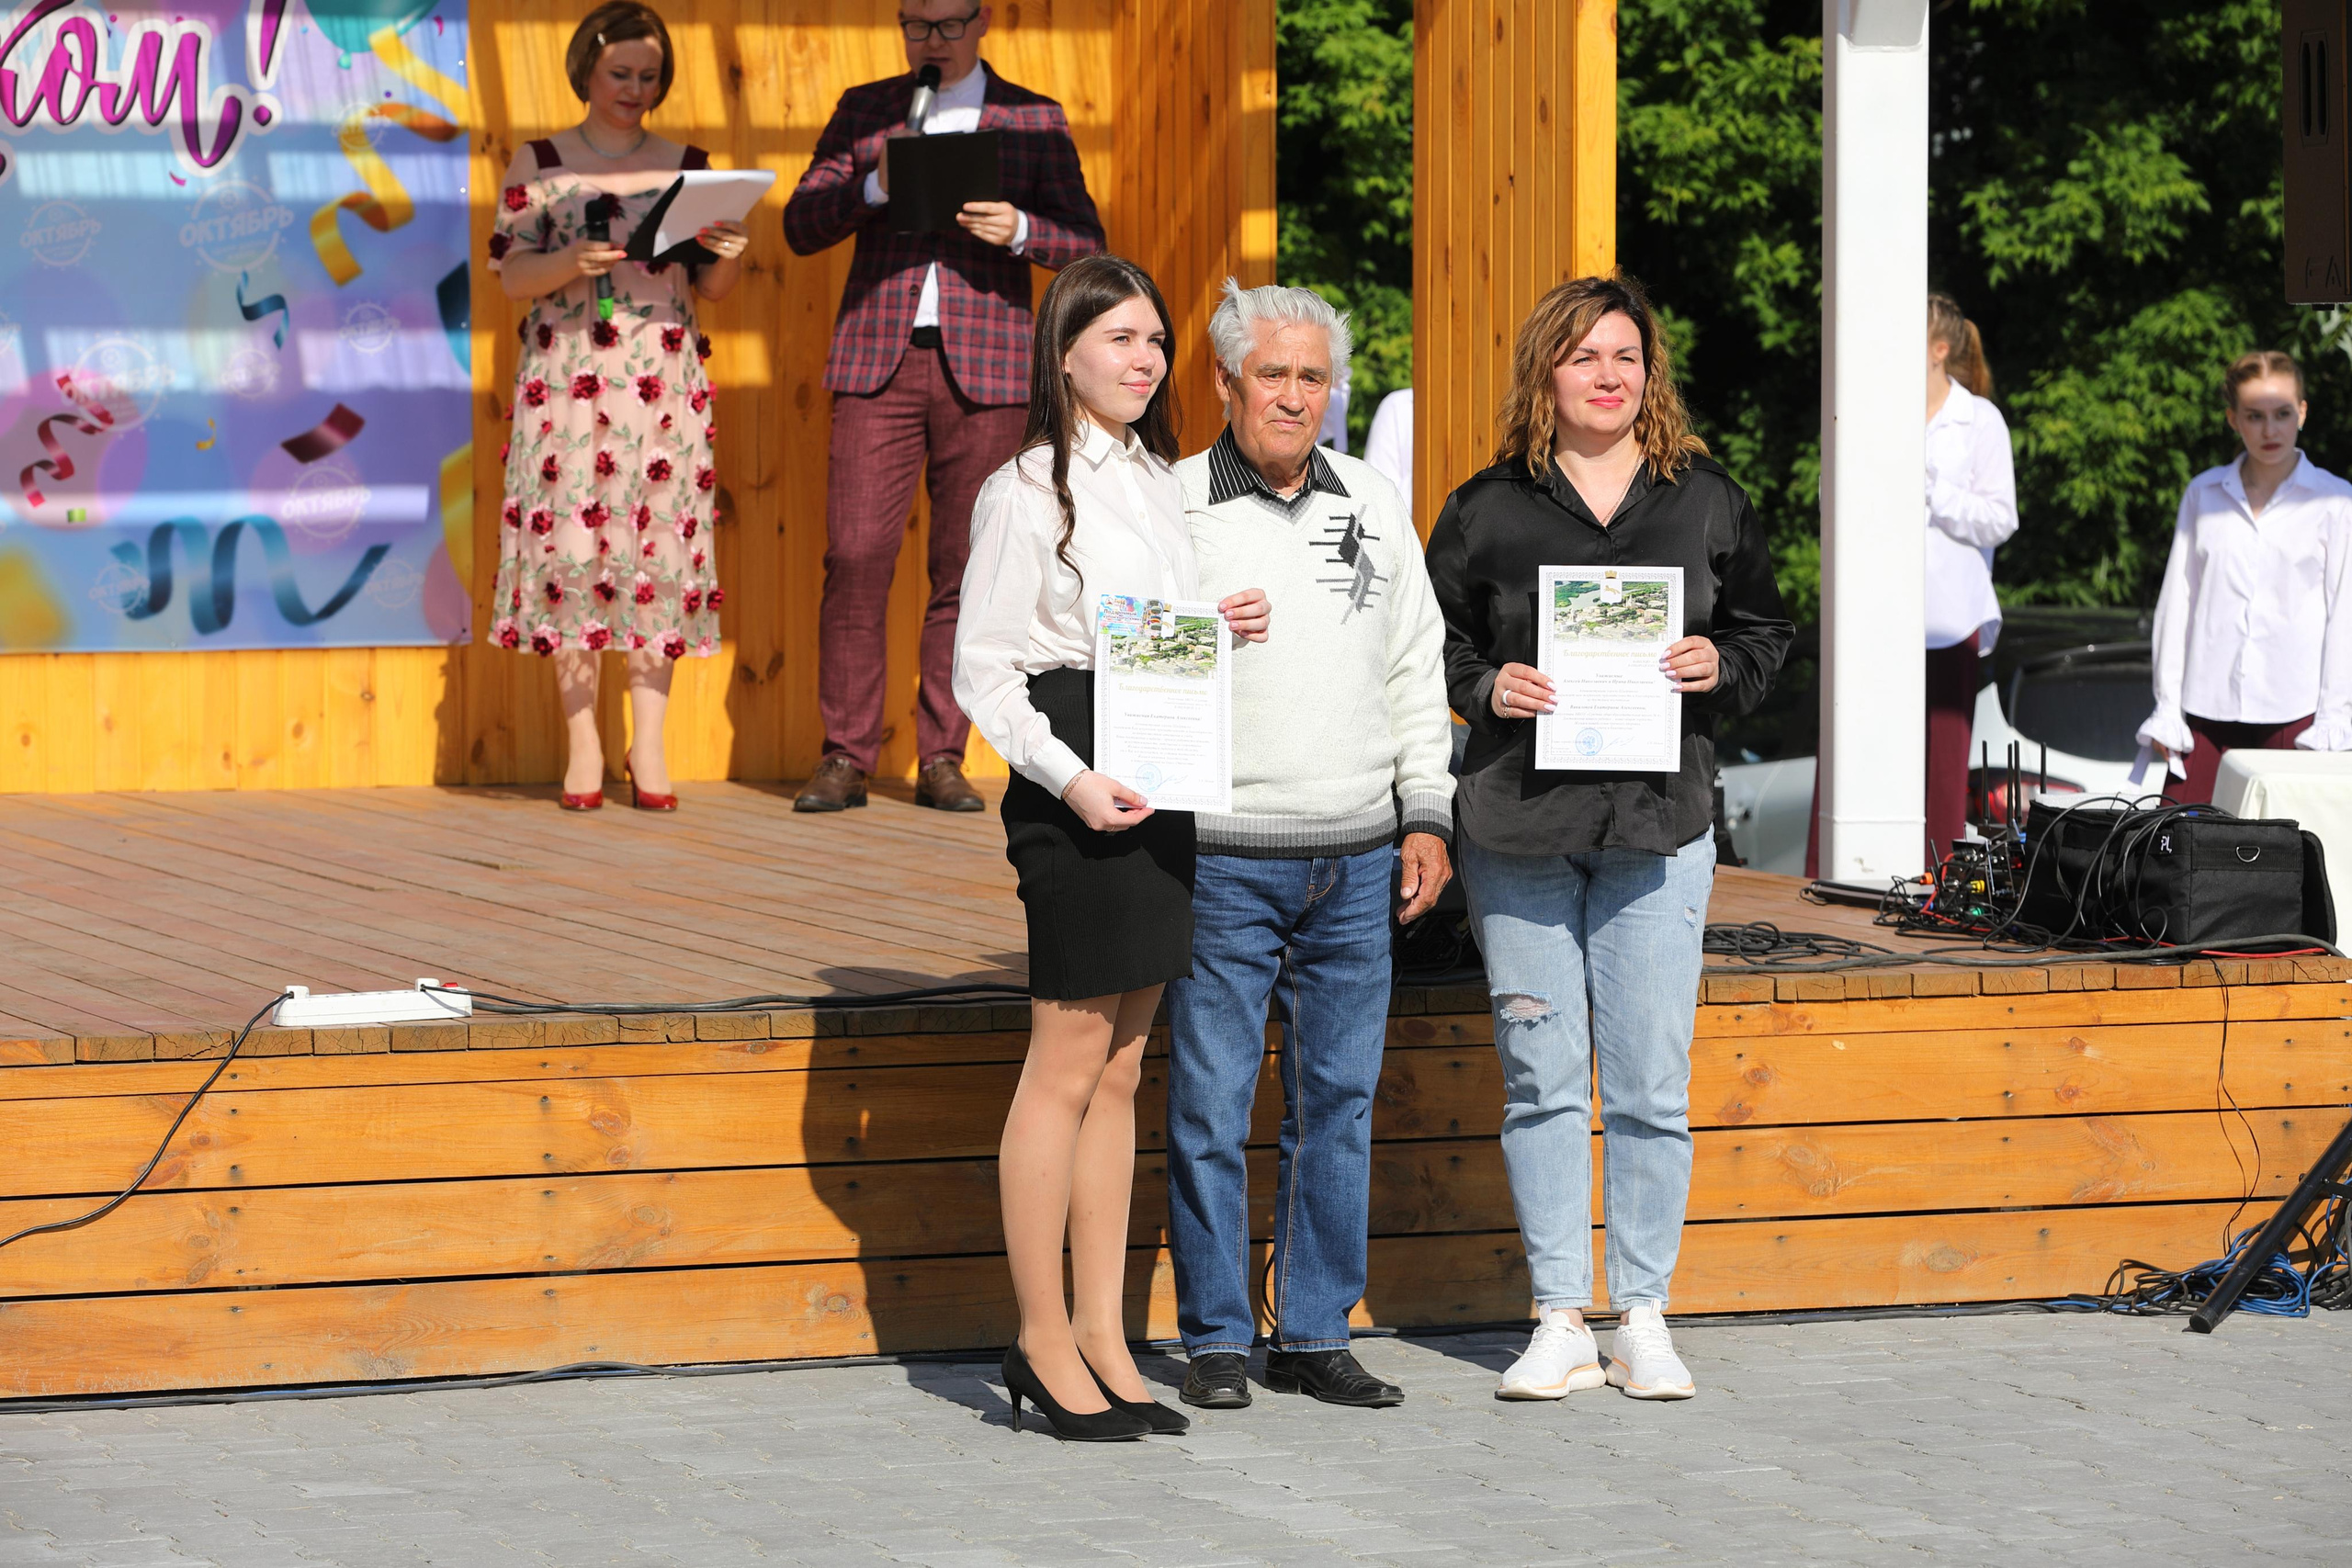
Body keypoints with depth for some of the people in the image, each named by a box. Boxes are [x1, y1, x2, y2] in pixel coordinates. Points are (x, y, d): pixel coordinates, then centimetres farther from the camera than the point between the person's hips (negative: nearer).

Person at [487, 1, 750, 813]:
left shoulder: (686, 165, 12)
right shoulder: (539, 165, 7)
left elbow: (713, 287, 12)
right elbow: (511, 275, 1)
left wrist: (729, 255, -10)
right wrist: (571, 264, -17)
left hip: (663, 379, 1)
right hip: (565, 374, -1)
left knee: (656, 544, -3)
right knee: (569, 541, -6)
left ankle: (649, 745, 1)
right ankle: (582, 742, 2)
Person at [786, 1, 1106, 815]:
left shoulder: (1034, 121, 6)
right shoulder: (864, 110, 9)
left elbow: (1085, 248, 3)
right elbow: (801, 228, 2)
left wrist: (1018, 230, -18)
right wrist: (875, 184, -16)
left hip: (982, 370, 0)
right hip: (878, 360, 0)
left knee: (963, 567, 1)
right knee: (855, 558, -7)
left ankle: (942, 762, 7)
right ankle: (846, 760, -2)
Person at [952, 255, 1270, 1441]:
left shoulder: (1160, 483, 15)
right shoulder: (1026, 490, -7)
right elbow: (982, 670, -9)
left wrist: (1223, 632, 4)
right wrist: (1068, 776, -20)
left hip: (1163, 786, 7)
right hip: (1075, 784, -7)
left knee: (1121, 1071, 9)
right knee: (1070, 1064, -5)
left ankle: (1102, 1334, 13)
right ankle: (1044, 1341, 2)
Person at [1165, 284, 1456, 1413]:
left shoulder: (1374, 508, 11)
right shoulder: (1172, 509, -1)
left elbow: (1417, 672, 15)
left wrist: (1427, 815, 10)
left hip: (1356, 863, 4)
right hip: (1222, 856, -4)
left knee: (1338, 1100, 7)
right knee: (1211, 1103, -2)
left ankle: (1315, 1333, 14)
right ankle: (1216, 1339, 7)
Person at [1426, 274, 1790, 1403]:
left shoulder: (1706, 501, 9)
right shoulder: (1487, 509, 5)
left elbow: (1763, 630, 14)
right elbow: (1431, 642, 10)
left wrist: (1720, 666, -6)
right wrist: (1486, 686, -8)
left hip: (1657, 818, 0)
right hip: (1518, 818, 0)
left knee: (1650, 1084, -1)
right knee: (1541, 1077, 2)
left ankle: (1644, 1319, 8)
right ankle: (1560, 1321, 9)